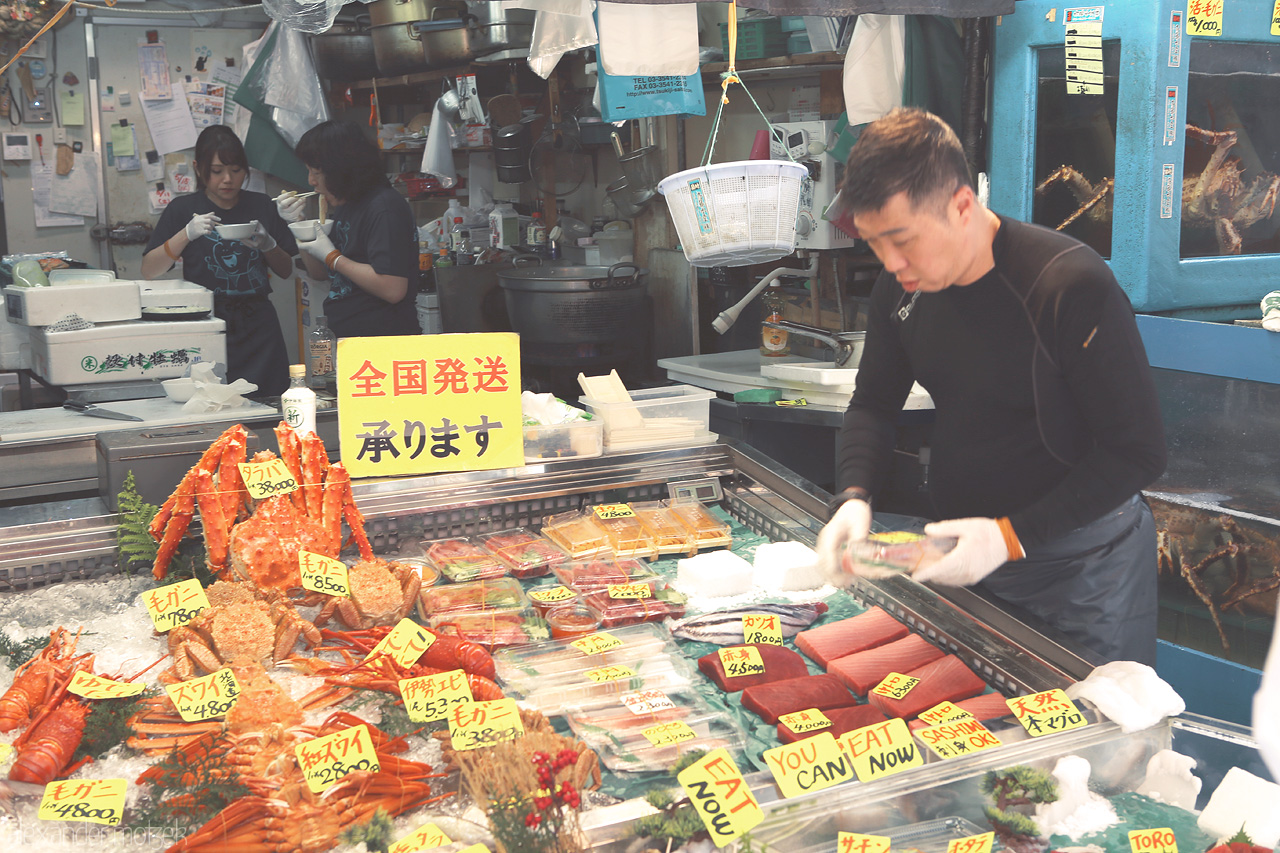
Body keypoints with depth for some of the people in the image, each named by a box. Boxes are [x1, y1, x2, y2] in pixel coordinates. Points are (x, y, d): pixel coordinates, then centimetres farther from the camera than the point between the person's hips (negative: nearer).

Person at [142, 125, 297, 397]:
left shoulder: (261, 206, 10)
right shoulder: (183, 209, 4)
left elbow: (286, 271, 13)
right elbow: (149, 272, -3)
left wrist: (267, 245, -6)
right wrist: (186, 234, -14)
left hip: (257, 326, 2)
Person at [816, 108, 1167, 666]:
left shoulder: (1072, 286, -23)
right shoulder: (901, 285, -3)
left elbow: (1139, 451, -19)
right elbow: (873, 404, 9)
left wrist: (1012, 535, -24)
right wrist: (853, 497, -10)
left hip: (1082, 560, -5)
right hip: (961, 544, 6)